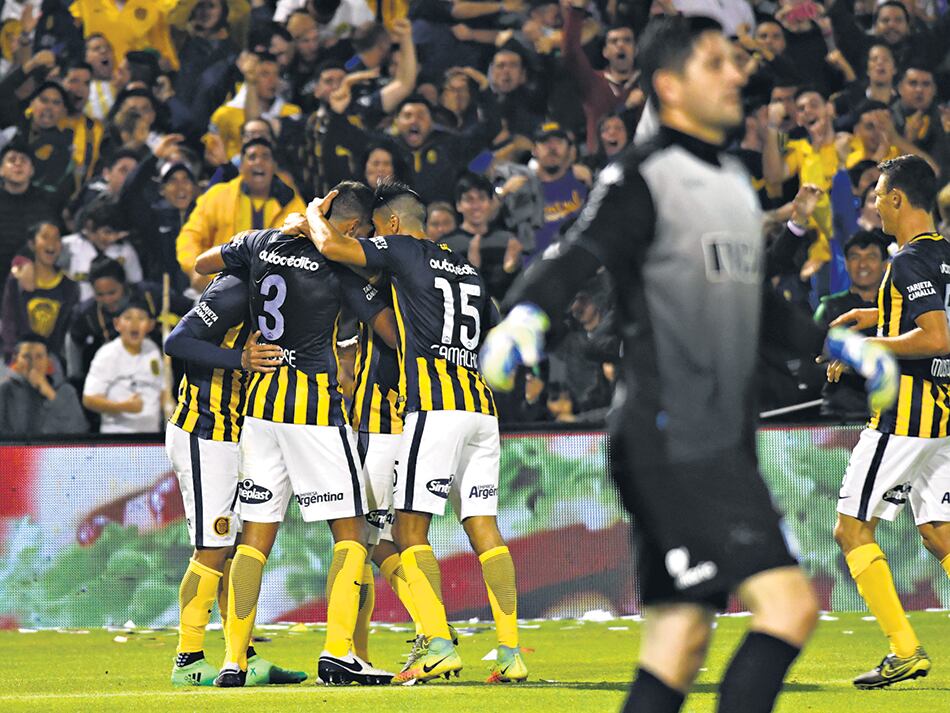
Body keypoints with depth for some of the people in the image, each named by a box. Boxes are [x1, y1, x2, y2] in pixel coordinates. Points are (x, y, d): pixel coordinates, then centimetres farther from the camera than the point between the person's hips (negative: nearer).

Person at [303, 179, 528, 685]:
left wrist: (315, 213, 13)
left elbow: (330, 246, -7)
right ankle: (510, 652, -3)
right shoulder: (468, 272, 23)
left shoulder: (403, 251, 2)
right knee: (483, 527, 4)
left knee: (410, 528, -5)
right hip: (480, 404, 7)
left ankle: (440, 646, -16)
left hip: (435, 405, -7)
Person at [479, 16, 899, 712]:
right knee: (790, 604, -16)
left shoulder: (734, 181, 19)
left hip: (723, 446, 9)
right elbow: (573, 260, -22)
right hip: (672, 441, -9)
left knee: (679, 642, 6)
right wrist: (524, 318, -42)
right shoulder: (642, 179, -8)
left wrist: (834, 342, 35)